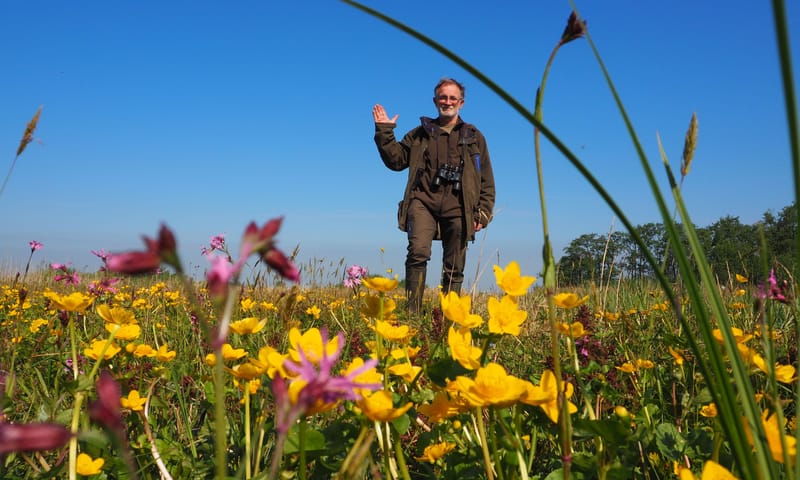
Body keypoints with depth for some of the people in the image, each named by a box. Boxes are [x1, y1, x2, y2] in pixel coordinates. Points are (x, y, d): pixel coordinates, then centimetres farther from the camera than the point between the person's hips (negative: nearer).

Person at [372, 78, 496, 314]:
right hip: (424, 201, -1)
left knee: (454, 269, 3)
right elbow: (396, 160, 17)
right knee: (418, 252, -23)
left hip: (457, 208, 1)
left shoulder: (474, 137, 18)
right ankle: (413, 311, -20)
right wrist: (384, 131, 7)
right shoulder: (421, 133, 20)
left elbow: (487, 181, 15)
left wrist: (483, 213, 4)